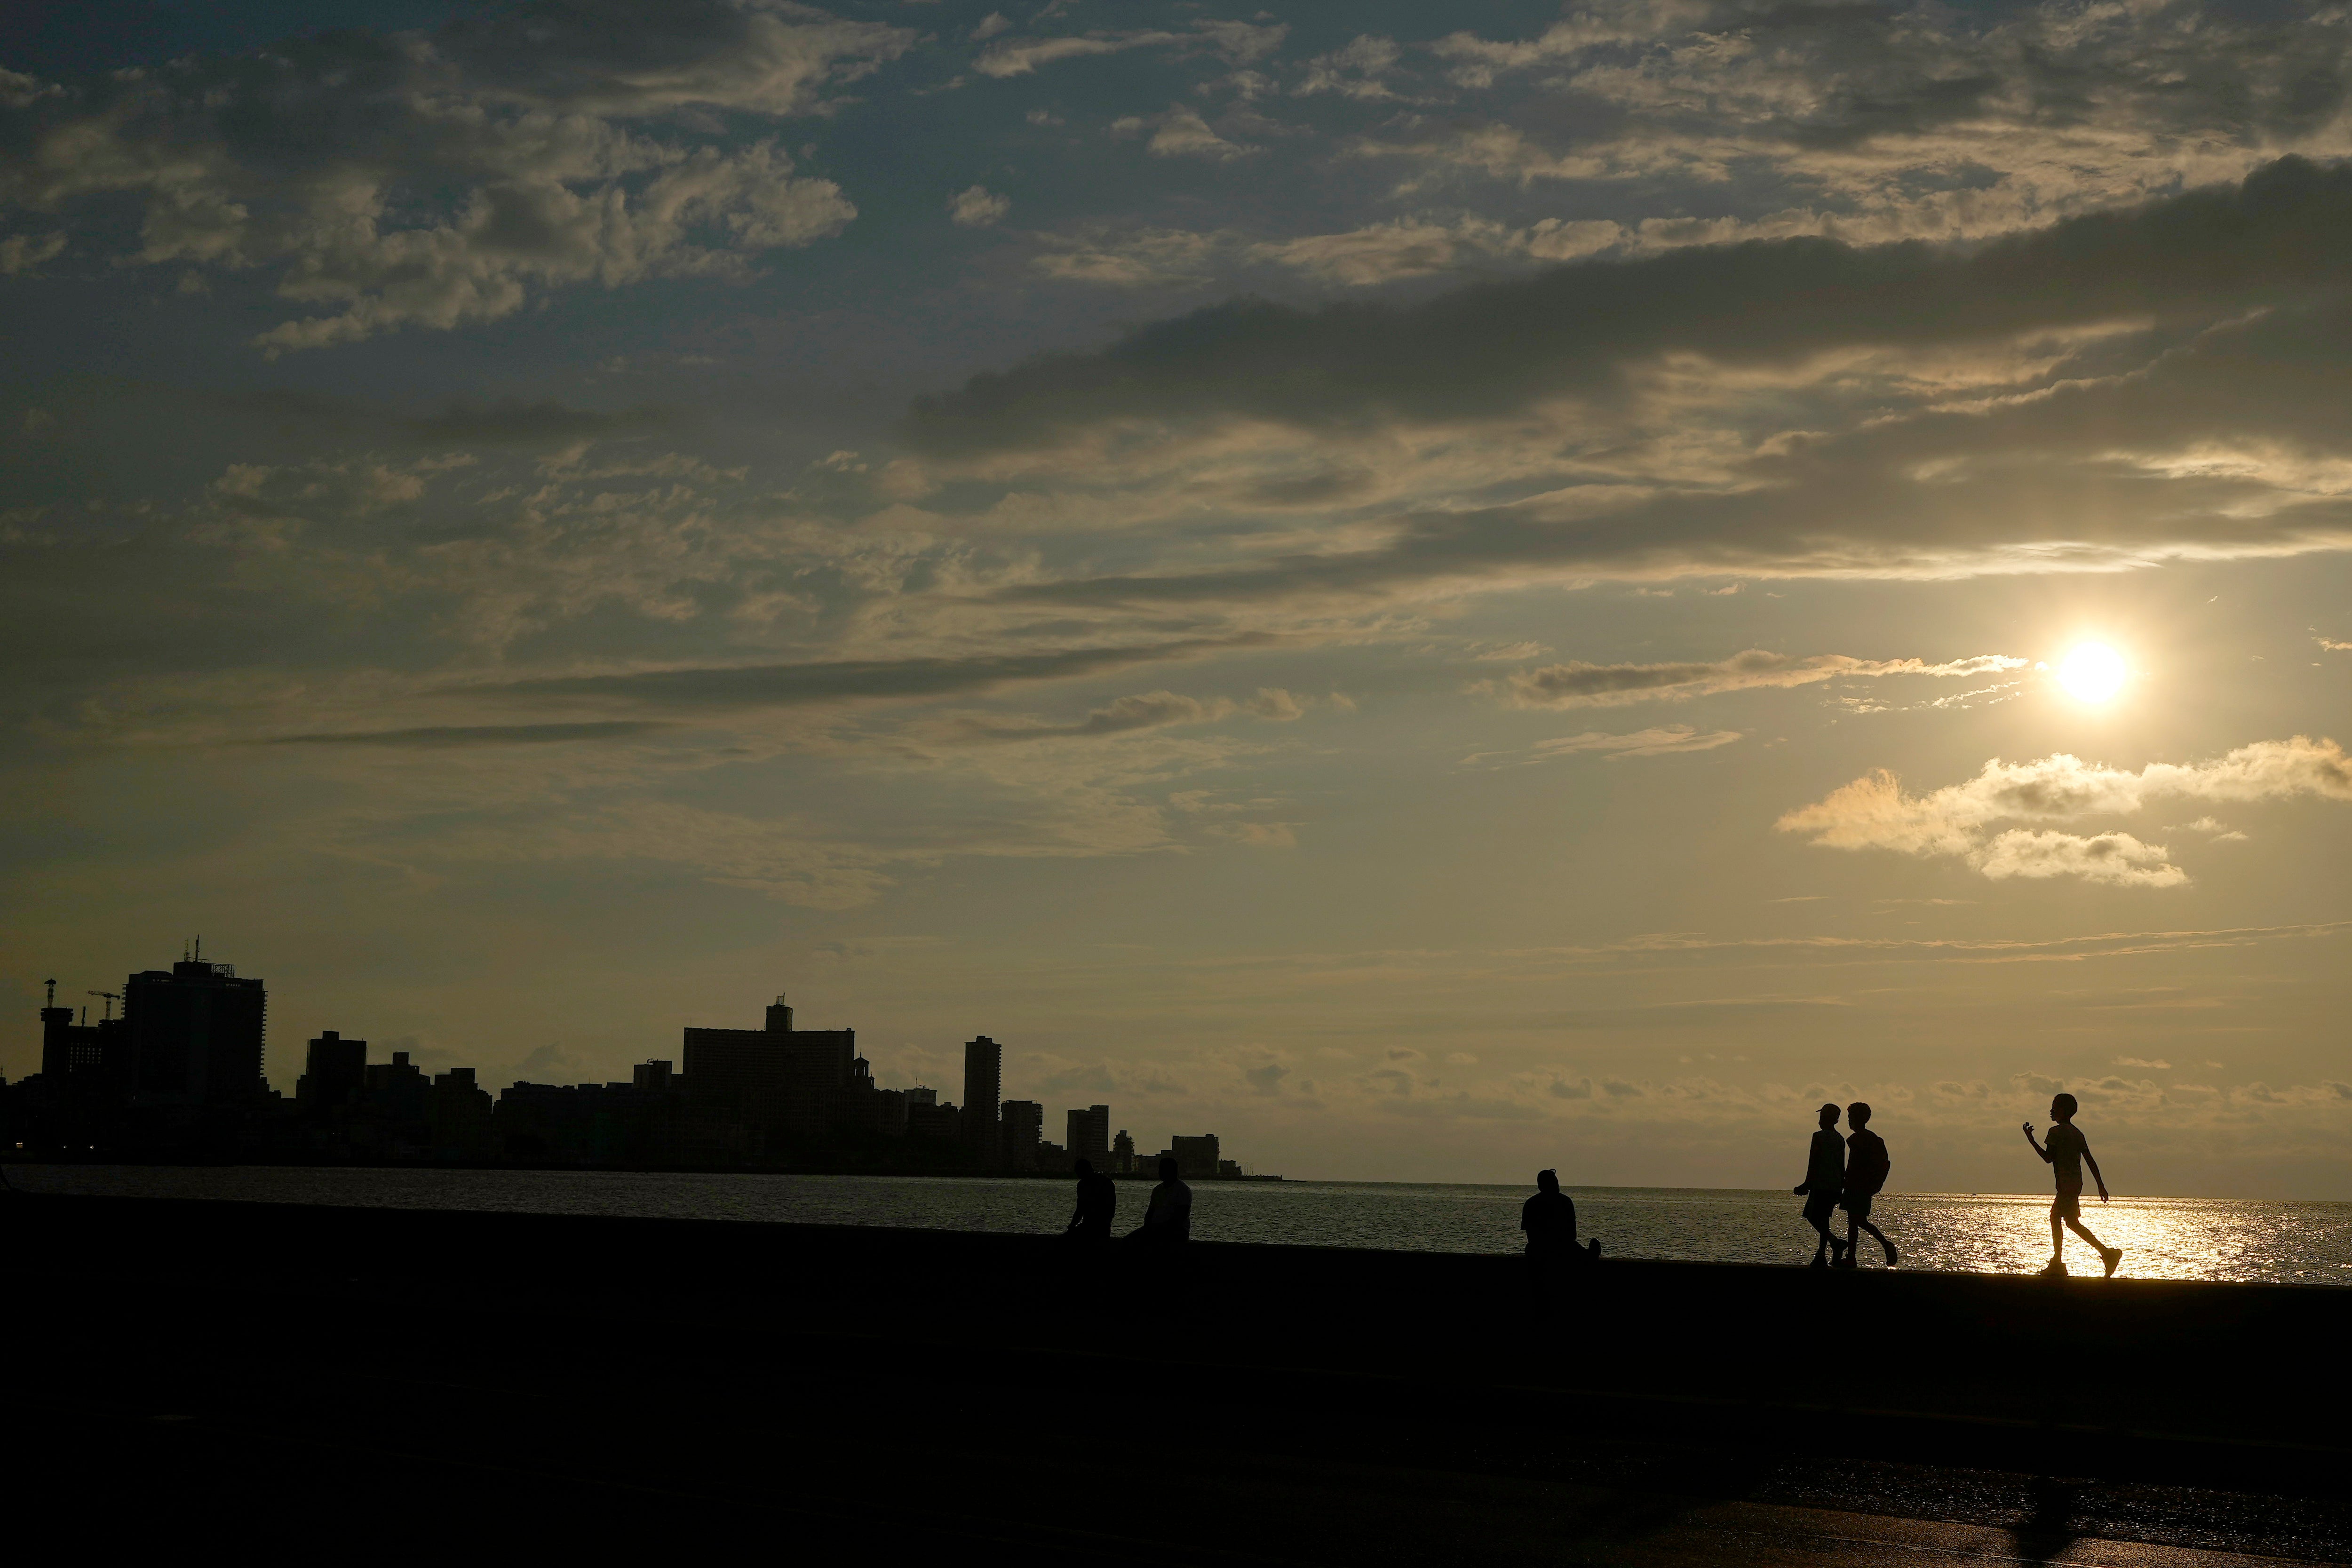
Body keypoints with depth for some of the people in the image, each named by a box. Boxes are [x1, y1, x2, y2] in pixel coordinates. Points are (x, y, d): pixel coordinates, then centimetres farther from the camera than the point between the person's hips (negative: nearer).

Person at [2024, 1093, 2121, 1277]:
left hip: (2065, 1184, -9)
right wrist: (2101, 1185, 11)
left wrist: (2031, 1140, -2)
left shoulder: (2056, 1131, -9)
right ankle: (2057, 1263, 19)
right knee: (2055, 1217, 16)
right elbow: (2090, 1160, 11)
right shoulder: (2077, 1133, 14)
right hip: (2076, 1183, 9)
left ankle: (2106, 1252, -22)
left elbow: (2048, 1158, -11)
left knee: (2072, 1222, -12)